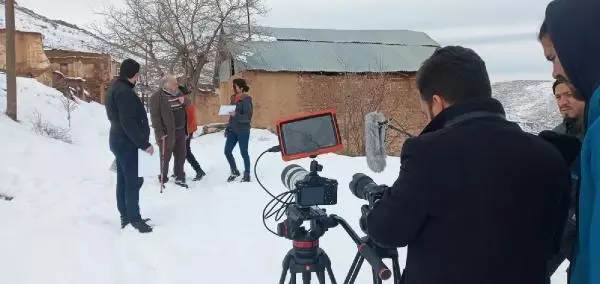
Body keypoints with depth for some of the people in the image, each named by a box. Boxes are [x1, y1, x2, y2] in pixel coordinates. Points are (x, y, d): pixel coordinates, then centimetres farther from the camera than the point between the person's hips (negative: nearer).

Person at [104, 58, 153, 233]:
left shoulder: (115, 89, 14)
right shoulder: (125, 92, -20)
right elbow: (129, 123, -26)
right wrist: (145, 144, -22)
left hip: (119, 141, 11)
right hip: (128, 144, -11)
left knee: (124, 181, 13)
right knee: (134, 181, -6)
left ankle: (126, 217, 21)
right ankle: (134, 220, -1)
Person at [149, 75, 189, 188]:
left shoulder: (179, 94, 12)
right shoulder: (157, 96, -11)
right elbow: (155, 116, -15)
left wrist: (185, 131, 15)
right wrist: (160, 133, -20)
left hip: (180, 131, 7)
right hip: (167, 133, -7)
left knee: (181, 156, 12)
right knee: (165, 157, 4)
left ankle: (180, 178, 26)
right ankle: (163, 180, 18)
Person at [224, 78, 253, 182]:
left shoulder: (246, 100, -13)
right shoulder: (233, 98, 9)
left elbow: (248, 117, -17)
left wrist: (236, 115, -29)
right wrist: (228, 128, 18)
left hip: (243, 131, -7)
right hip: (232, 130, 7)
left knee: (244, 153, 3)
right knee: (227, 151, 5)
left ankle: (247, 175, 18)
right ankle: (234, 172, 24)